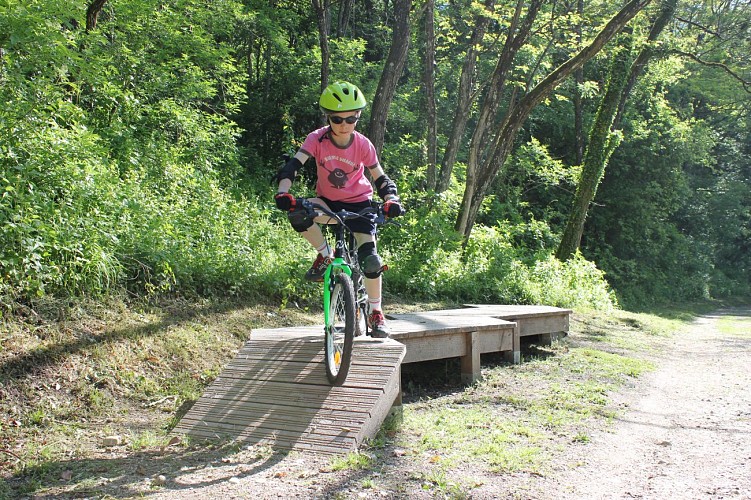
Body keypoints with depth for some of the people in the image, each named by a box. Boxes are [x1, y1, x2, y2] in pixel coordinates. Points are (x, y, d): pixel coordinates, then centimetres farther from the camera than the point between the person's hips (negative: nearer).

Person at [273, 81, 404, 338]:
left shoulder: (363, 144, -15)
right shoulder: (317, 139, -17)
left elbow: (380, 177, -10)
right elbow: (293, 165, -26)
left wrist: (391, 200, -30)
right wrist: (283, 192, -44)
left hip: (358, 203, -1)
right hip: (328, 201, 1)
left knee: (370, 258, -16)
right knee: (297, 213, -33)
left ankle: (375, 313, 5)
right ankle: (325, 255, -7)